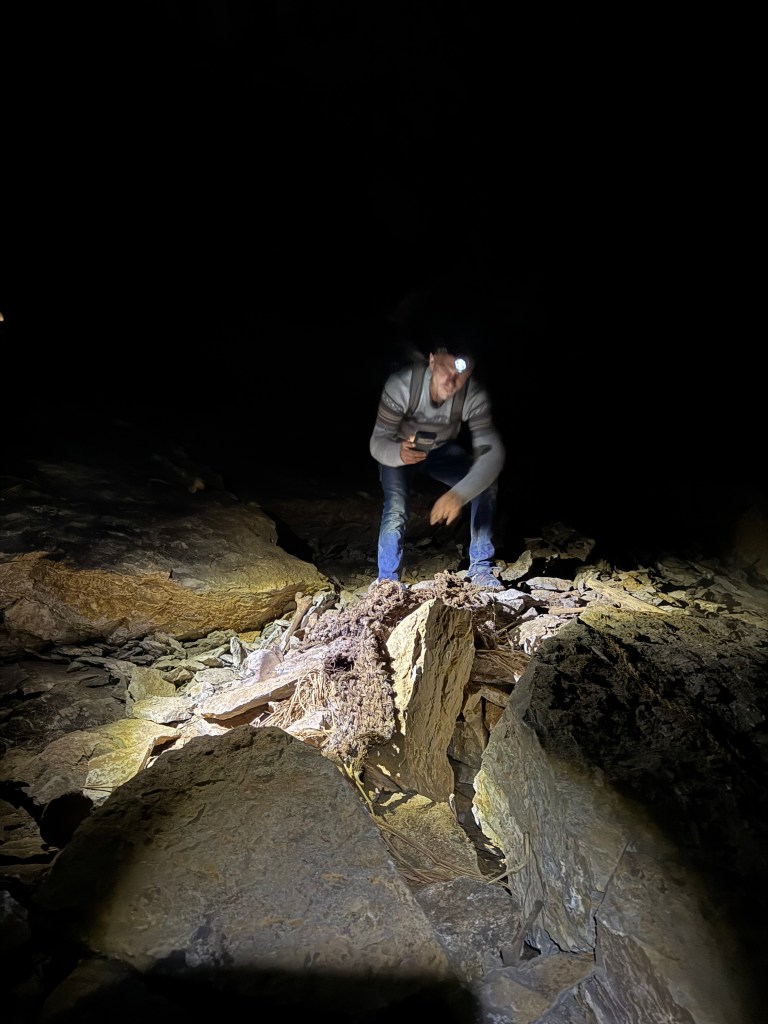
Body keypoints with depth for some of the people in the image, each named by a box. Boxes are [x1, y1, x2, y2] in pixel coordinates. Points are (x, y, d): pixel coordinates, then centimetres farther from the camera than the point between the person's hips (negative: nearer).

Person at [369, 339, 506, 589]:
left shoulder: (475, 395, -29)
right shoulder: (401, 384, -34)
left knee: (487, 482, -18)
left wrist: (459, 494, -51)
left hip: (442, 450, 3)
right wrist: (398, 454, -54)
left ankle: (480, 567, -2)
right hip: (399, 450, -2)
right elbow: (378, 442, -30)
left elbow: (492, 451, -35)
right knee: (396, 509, -27)